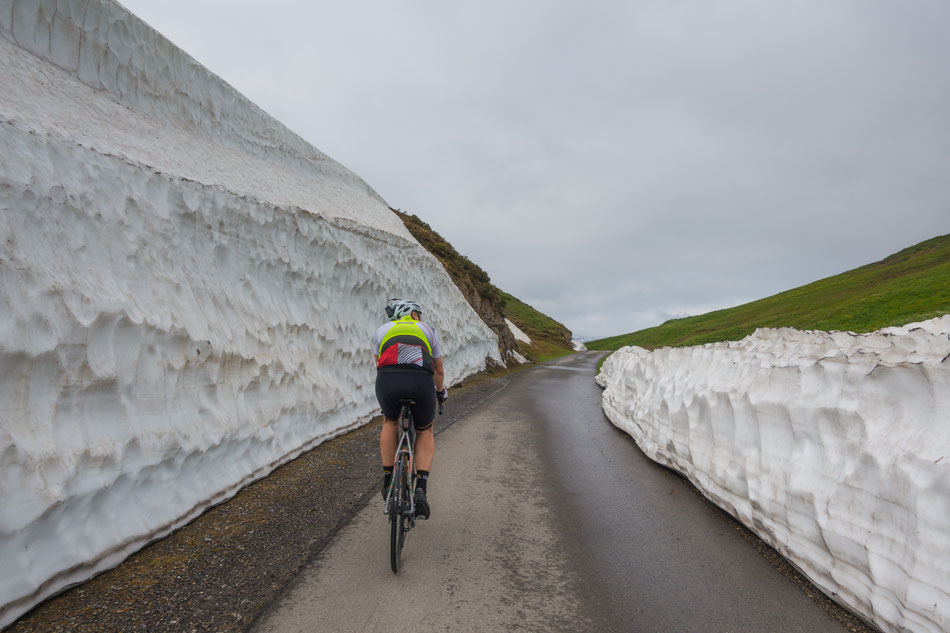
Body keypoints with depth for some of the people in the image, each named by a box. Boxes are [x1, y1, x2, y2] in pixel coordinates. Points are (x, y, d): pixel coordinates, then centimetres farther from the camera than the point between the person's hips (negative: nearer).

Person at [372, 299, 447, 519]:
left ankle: (388, 481, 32)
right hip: (421, 382, -1)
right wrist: (441, 391, 56)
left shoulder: (382, 330, 30)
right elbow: (439, 371, 36)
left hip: (388, 381, 1)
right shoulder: (429, 330, 28)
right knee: (425, 432, 25)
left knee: (390, 422, 34)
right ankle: (421, 489, 9)